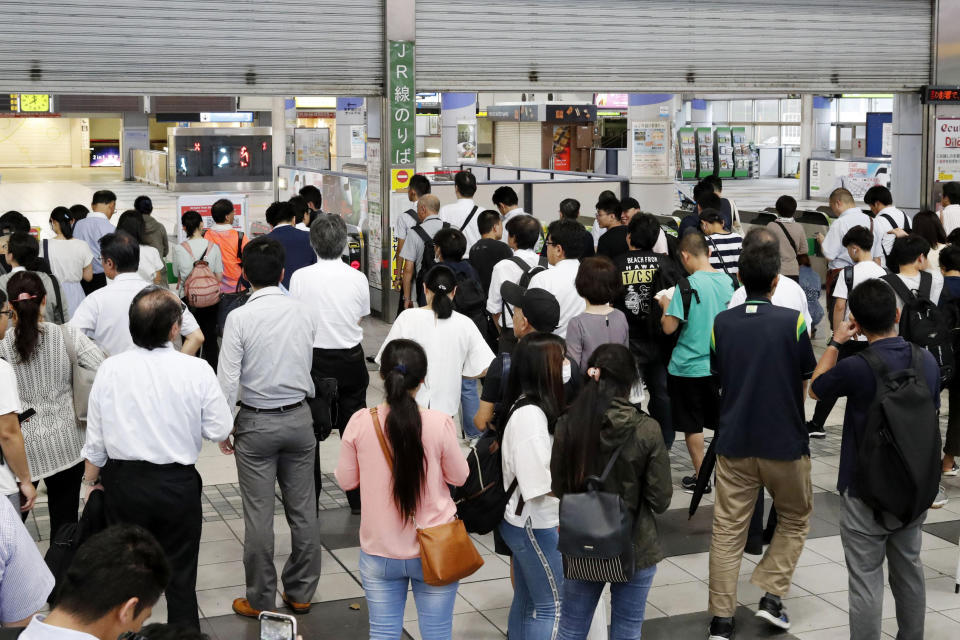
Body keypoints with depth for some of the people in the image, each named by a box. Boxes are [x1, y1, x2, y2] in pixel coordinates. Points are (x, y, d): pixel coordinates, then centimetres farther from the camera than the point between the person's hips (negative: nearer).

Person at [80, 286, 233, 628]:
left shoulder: (110, 369, -9)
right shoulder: (196, 370, -15)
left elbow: (95, 437, -2)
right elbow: (220, 430, -8)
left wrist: (92, 482, 13)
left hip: (123, 482, 2)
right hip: (178, 484, -1)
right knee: (180, 573, 13)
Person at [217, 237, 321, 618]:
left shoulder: (240, 318, -14)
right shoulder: (303, 313, -2)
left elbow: (228, 380, -12)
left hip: (256, 423, -3)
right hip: (298, 418, 4)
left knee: (259, 515, 4)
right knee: (302, 509, 12)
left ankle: (260, 601, 15)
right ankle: (300, 593, 23)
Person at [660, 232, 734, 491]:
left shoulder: (688, 286, -17)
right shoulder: (727, 281, -1)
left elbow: (669, 327, -17)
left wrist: (666, 305, 3)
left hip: (689, 366, -5)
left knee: (693, 425, 8)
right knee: (723, 421, 17)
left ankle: (700, 477, 15)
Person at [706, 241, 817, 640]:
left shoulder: (721, 323, -1)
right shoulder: (792, 321, -10)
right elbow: (808, 381, 0)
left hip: (734, 442, 2)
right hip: (785, 443, -2)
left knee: (727, 530, 6)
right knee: (794, 520, 19)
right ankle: (772, 595, 9)